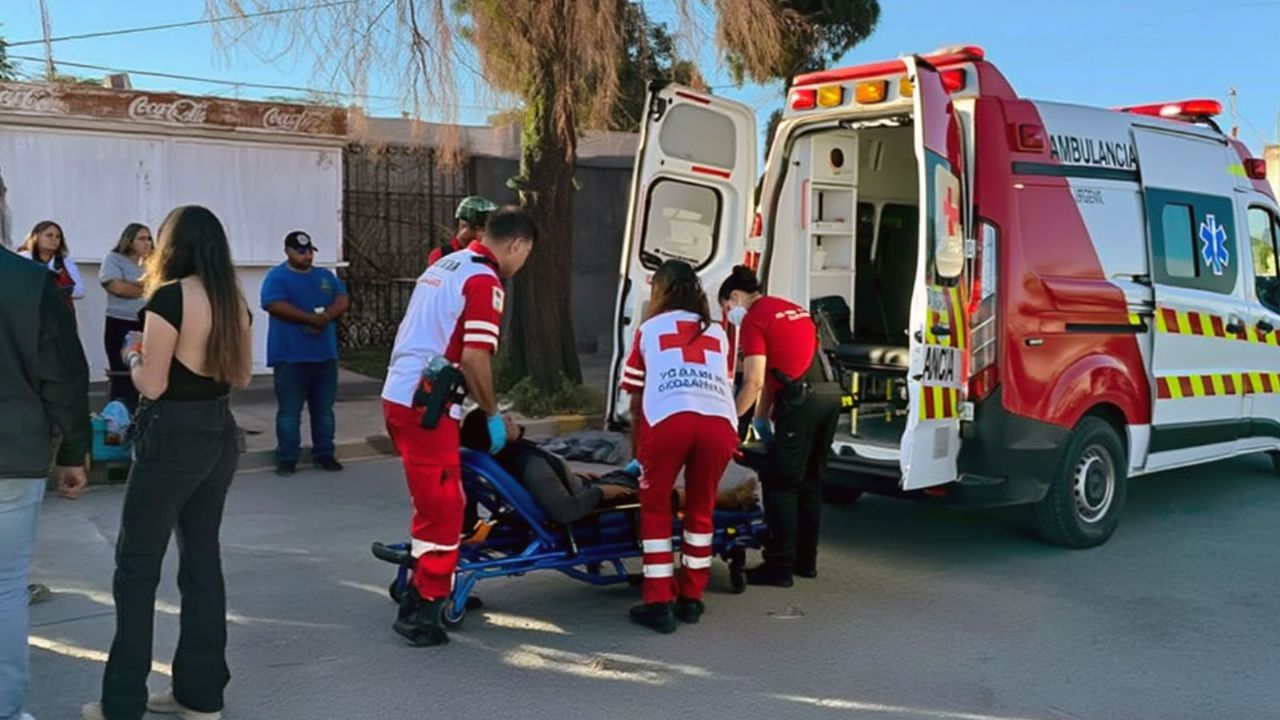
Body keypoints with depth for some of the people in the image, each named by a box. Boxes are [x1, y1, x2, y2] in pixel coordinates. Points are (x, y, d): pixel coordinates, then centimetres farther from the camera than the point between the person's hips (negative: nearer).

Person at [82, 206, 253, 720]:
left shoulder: (169, 297, -15)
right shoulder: (233, 298, 6)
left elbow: (152, 385, -15)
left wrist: (133, 355, 4)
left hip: (172, 437, -7)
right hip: (220, 433, 7)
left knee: (137, 565, 4)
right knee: (203, 559, 13)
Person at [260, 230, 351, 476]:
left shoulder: (326, 276, 16)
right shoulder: (277, 276, -1)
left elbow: (343, 300, 5)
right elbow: (276, 305, -17)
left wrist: (326, 316, -15)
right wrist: (312, 318, -18)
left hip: (325, 354, 5)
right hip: (290, 356, -5)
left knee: (324, 409, 10)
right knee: (289, 411, -1)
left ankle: (324, 454, 18)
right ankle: (287, 458, 5)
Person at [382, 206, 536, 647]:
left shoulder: (445, 265, 18)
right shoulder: (485, 281, -11)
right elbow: (473, 359, -18)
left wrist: (478, 404, 23)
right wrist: (492, 414, -3)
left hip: (399, 396, 9)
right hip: (426, 406, -9)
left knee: (435, 502, 20)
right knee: (443, 509, -2)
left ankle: (424, 585, 32)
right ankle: (421, 609, 3)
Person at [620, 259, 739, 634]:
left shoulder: (649, 329, 25)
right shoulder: (717, 332, 30)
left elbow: (636, 399, 27)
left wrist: (637, 451, 39)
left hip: (668, 418, -2)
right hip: (719, 422, 2)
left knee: (655, 509, 14)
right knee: (701, 508, 20)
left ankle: (659, 604, 12)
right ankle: (691, 599, 26)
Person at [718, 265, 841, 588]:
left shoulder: (753, 320, -2)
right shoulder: (793, 309, 23)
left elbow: (754, 382, -10)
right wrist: (761, 418, 24)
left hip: (801, 401, -9)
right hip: (830, 394, 9)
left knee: (780, 484, 0)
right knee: (809, 482, 16)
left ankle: (780, 565, 1)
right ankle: (805, 560, 24)